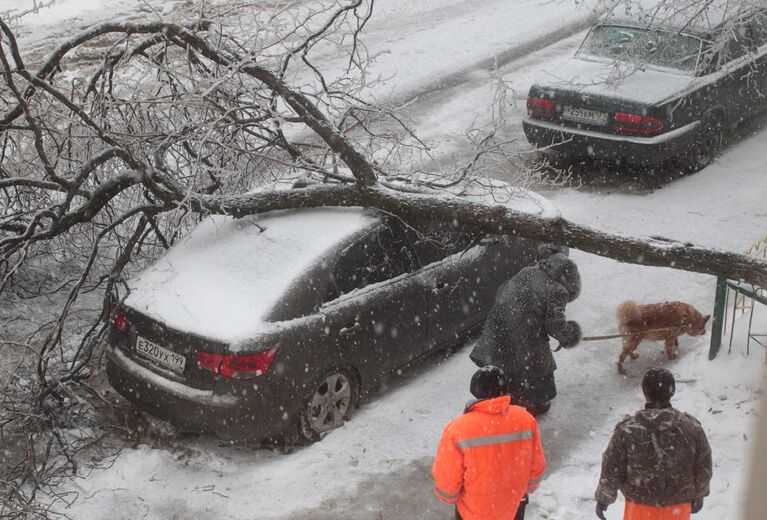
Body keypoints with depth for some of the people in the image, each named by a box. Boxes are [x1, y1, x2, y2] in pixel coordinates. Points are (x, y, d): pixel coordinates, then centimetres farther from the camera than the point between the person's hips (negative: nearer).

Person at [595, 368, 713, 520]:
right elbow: (703, 470, -1)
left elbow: (611, 470, -10)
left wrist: (603, 498, 6)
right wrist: (698, 496, 17)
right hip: (678, 506, 1)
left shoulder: (627, 429, -19)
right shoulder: (692, 428, -13)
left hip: (639, 504, -1)